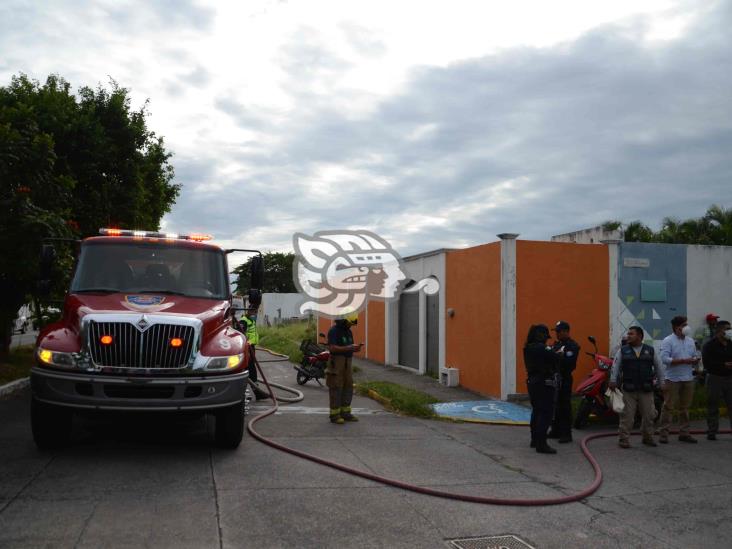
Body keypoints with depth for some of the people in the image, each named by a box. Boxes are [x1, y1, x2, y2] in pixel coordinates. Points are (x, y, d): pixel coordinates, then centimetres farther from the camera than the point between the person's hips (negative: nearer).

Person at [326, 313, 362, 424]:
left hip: (347, 362, 8)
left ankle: (345, 413, 16)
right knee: (336, 388, -4)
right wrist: (349, 348, -24)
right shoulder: (333, 331, -11)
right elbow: (332, 348, -21)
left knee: (348, 387, 8)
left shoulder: (348, 331, 15)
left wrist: (355, 348, -2)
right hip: (336, 362, -8)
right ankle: (334, 415, 1)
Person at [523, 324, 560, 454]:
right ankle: (541, 444, -9)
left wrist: (554, 353, 4)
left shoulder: (528, 348, 9)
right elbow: (555, 358, -22)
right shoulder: (540, 348, -20)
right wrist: (560, 353, -1)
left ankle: (535, 439, 28)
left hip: (532, 382, 10)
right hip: (544, 384, -10)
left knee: (537, 411, 19)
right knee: (546, 413, -7)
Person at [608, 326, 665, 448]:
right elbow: (615, 366, 3)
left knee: (648, 415, 7)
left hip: (646, 390, 2)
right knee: (627, 415, -2)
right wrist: (613, 381, -5)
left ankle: (648, 438, 24)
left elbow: (658, 367, 13)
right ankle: (624, 439, 4)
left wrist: (661, 383, 11)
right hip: (629, 390, -1)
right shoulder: (622, 351, 4)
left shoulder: (650, 351, 7)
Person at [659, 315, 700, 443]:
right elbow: (665, 359, -16)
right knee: (668, 407, -4)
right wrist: (683, 361, -19)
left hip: (688, 379, 6)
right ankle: (663, 433, 0)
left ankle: (684, 433, 19)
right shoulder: (668, 341, -6)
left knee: (685, 407, 11)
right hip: (673, 379, -6)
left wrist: (695, 361, -6)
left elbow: (694, 357, 19)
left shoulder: (690, 341, 14)